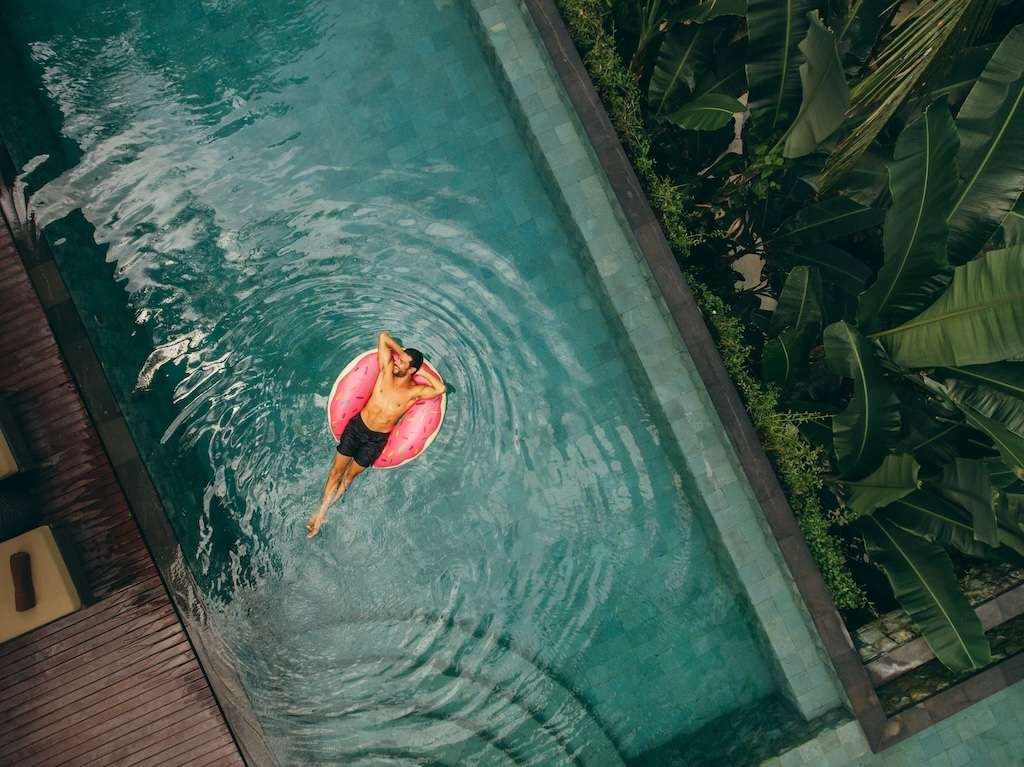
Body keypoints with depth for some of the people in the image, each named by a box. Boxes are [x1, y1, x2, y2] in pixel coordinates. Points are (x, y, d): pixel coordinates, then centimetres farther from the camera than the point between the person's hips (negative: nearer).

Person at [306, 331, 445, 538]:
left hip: (377, 439, -2)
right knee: (336, 470, 4)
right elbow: (383, 336, -6)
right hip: (357, 426, 2)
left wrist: (423, 372, -21)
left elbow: (441, 389, -32)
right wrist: (401, 351, -11)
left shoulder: (415, 391, -14)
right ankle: (321, 513, 17)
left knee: (350, 476, 9)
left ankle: (327, 508, 27)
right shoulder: (387, 369, -6)